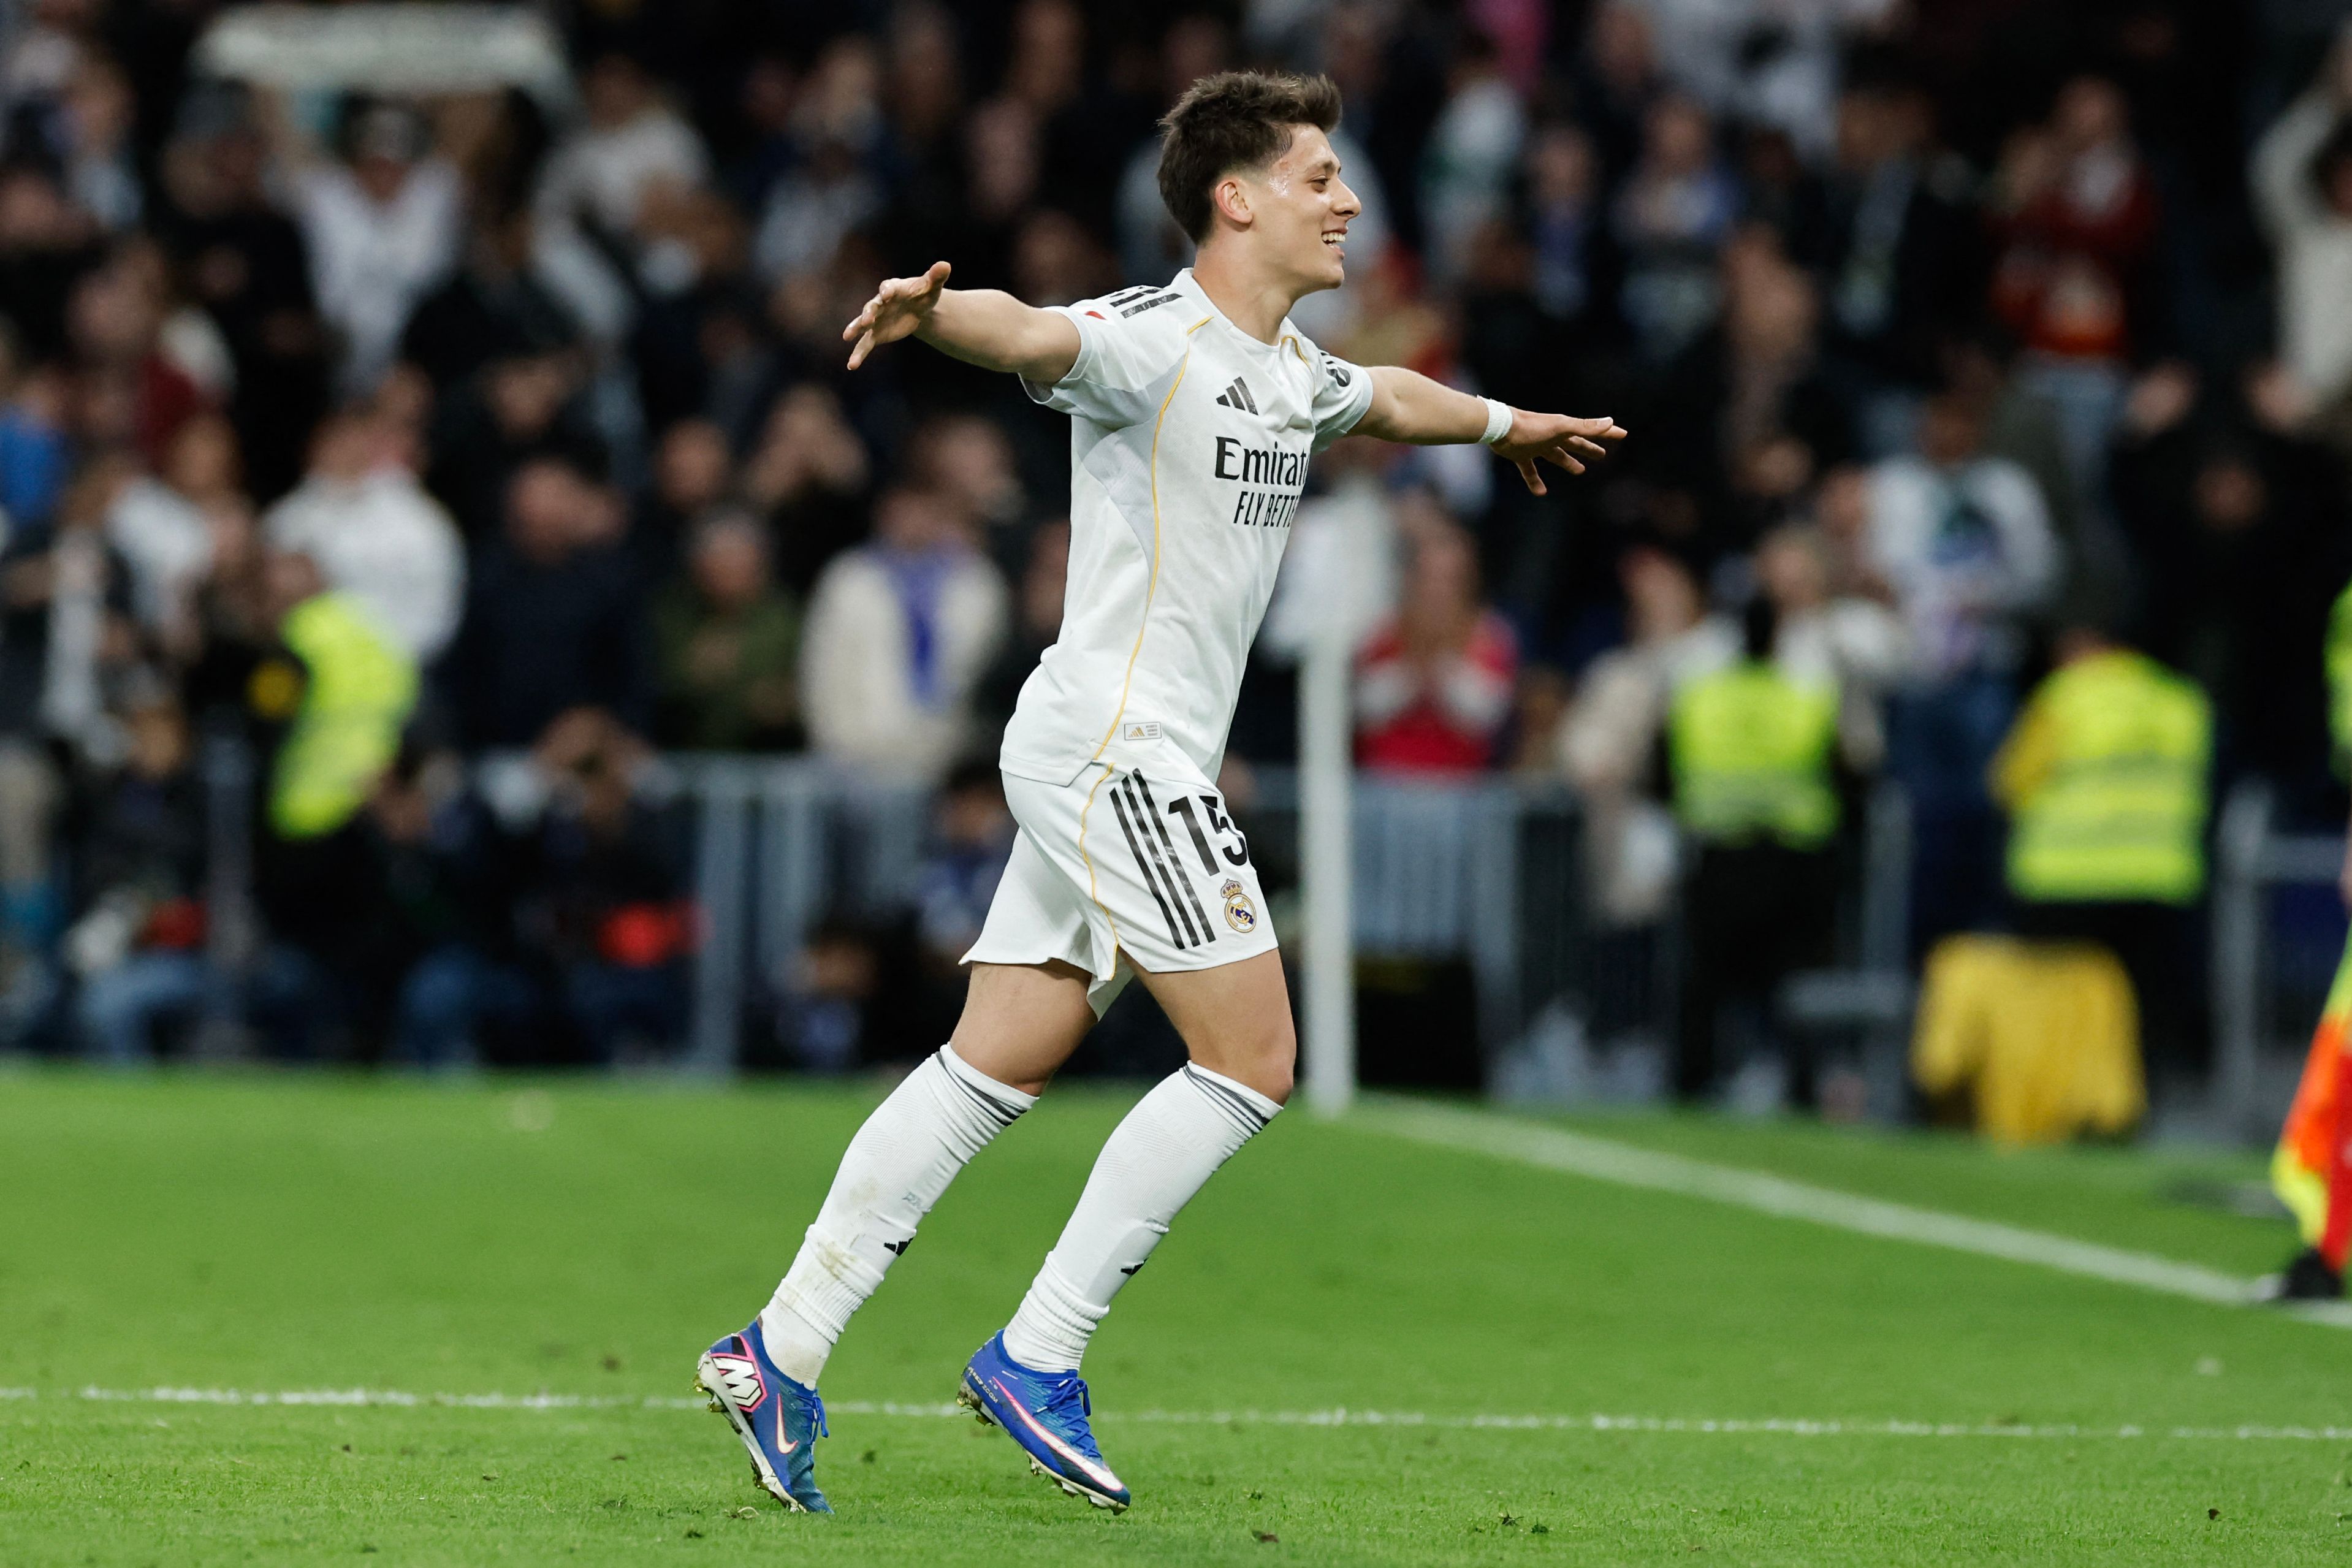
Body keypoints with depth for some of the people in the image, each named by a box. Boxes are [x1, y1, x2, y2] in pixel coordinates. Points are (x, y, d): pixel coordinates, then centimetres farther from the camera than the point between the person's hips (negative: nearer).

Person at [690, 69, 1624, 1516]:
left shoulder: (1293, 374, 16)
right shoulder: (1152, 341, -13)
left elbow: (1385, 397, 40)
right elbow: (1028, 333, -34)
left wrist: (1506, 423, 58)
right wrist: (930, 311, -57)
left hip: (1137, 764, 9)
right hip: (1113, 746, -9)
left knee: (992, 1072, 6)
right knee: (1253, 1059, -10)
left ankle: (781, 1354, 7)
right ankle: (1038, 1358, -7)